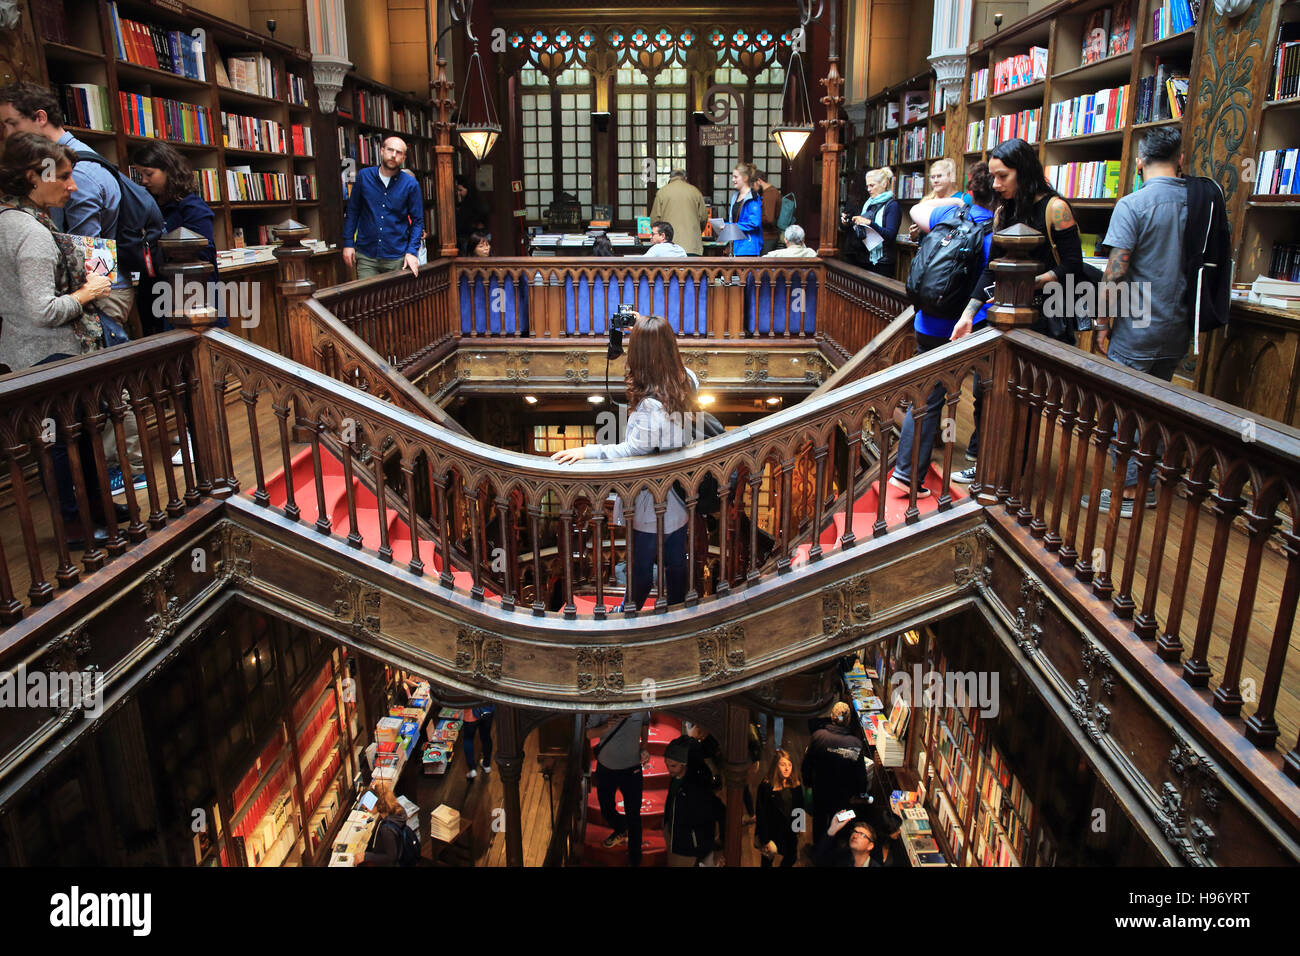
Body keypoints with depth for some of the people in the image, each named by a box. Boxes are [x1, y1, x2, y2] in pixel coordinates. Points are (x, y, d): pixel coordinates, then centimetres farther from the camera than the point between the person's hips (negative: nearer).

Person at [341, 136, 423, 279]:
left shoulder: (411, 184, 0)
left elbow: (417, 220, 4)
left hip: (397, 257, 0)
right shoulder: (364, 176, 3)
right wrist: (348, 243, 4)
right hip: (366, 256, 1)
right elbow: (352, 212, 10)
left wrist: (411, 251, -8)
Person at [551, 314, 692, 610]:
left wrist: (587, 451, -31)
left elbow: (636, 449, -28)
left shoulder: (650, 403, -29)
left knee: (641, 565, 16)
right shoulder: (682, 385, -5)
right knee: (676, 561, 22)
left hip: (651, 502, -7)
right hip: (678, 498, 7)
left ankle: (631, 609, 38)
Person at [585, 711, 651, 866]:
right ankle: (620, 831, 54)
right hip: (606, 768, 1)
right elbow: (589, 734, -12)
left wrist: (645, 748, -6)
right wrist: (606, 727, -31)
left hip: (632, 770, -1)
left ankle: (635, 861, 22)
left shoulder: (641, 707, -19)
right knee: (606, 811, 21)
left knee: (633, 816, 3)